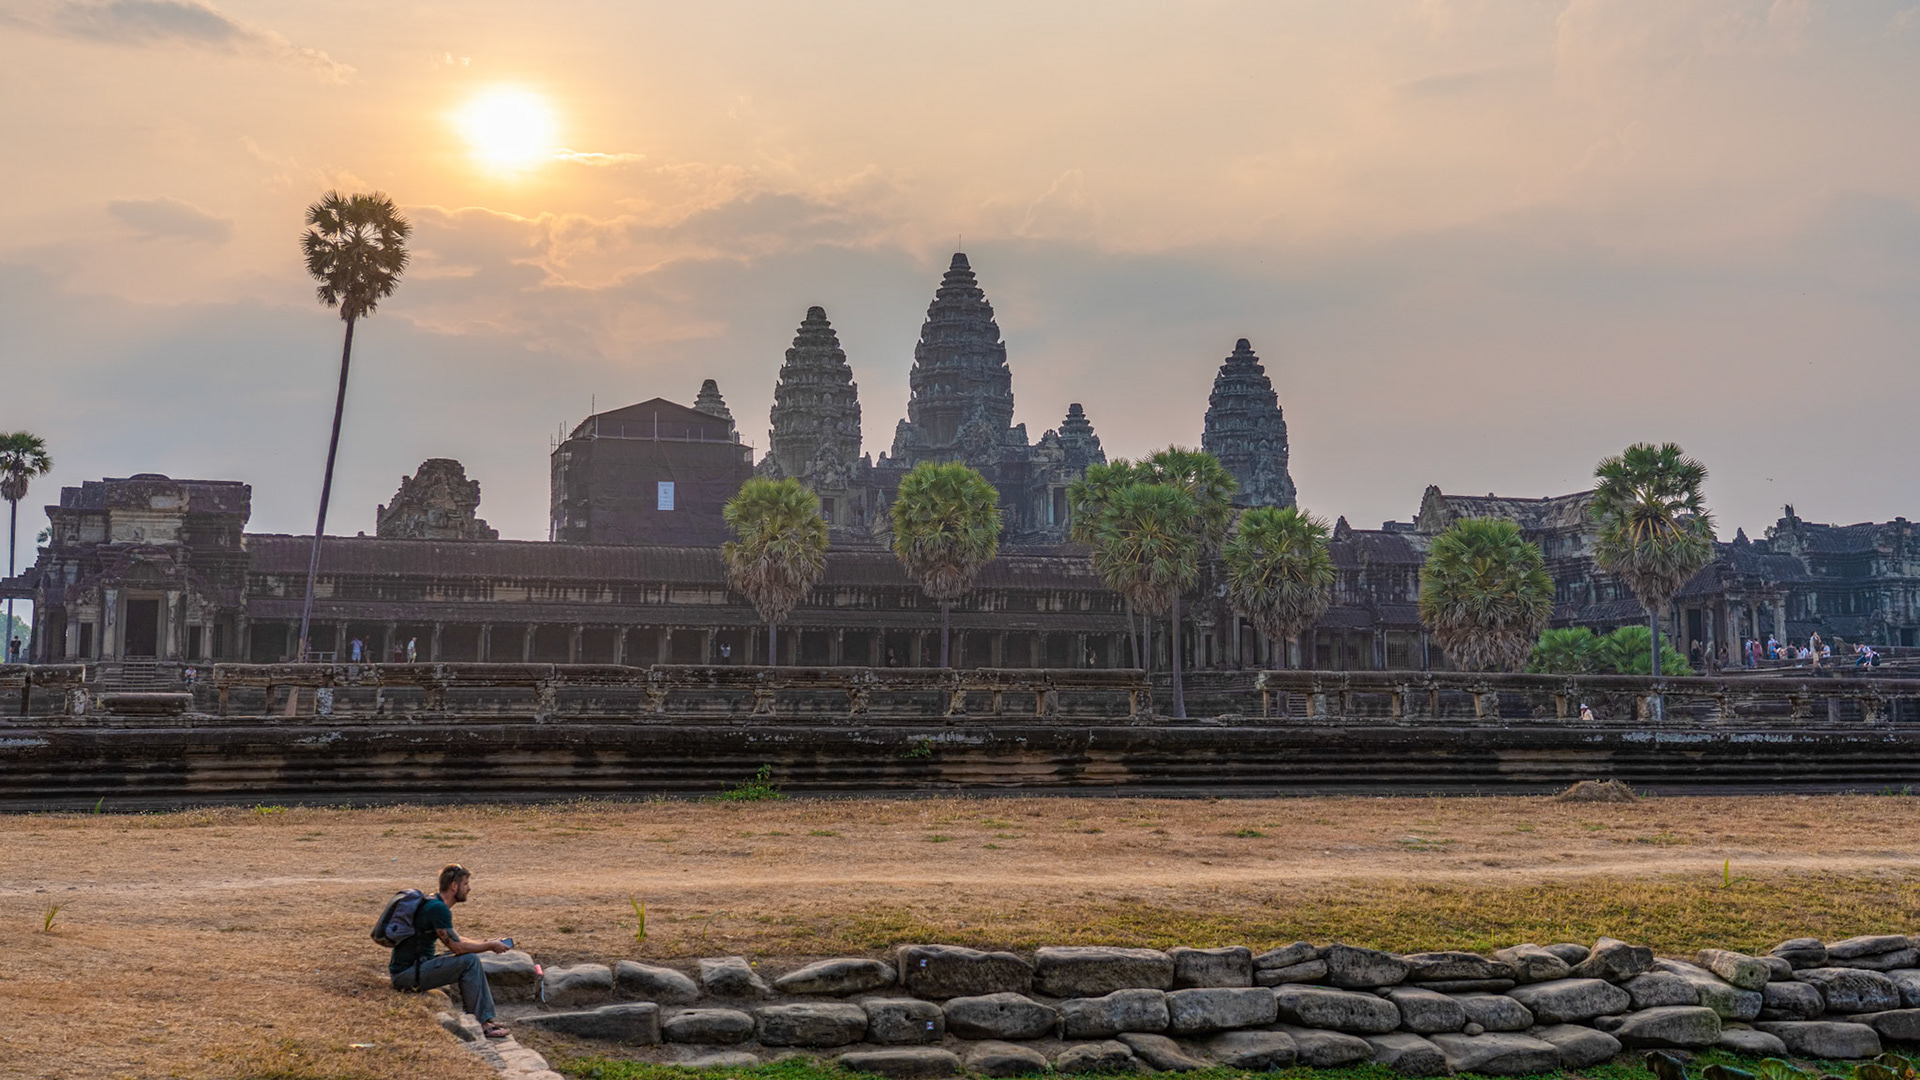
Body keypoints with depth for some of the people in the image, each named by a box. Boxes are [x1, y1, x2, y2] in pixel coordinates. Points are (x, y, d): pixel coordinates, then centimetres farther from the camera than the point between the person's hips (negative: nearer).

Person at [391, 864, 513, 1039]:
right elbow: (457, 947, -18)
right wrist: (490, 946, -5)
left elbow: (455, 940, 24)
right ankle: (480, 1024, -11)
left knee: (475, 963, 11)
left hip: (417, 964, 10)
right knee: (470, 961, -16)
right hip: (407, 974, -10)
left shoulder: (433, 903, 13)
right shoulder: (438, 908, -19)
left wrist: (484, 943, 12)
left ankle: (487, 1019, 8)